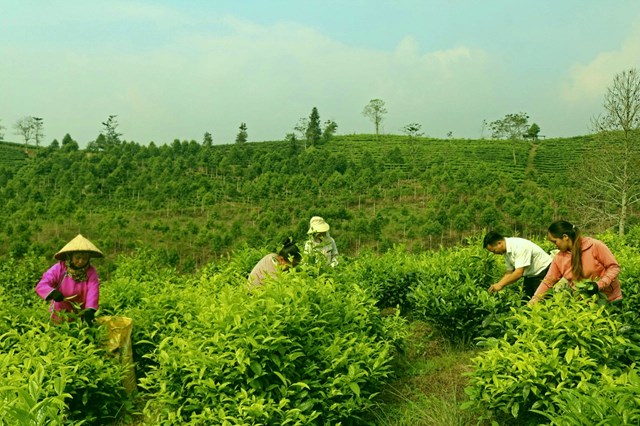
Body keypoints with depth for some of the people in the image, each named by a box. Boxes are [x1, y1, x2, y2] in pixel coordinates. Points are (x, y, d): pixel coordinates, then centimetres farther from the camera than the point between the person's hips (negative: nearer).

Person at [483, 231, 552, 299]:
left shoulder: (519, 246, -30)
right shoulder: (506, 251, -4)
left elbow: (519, 273, -33)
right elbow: (509, 272, 3)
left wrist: (500, 285, -29)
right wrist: (496, 286, -9)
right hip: (530, 274, 8)